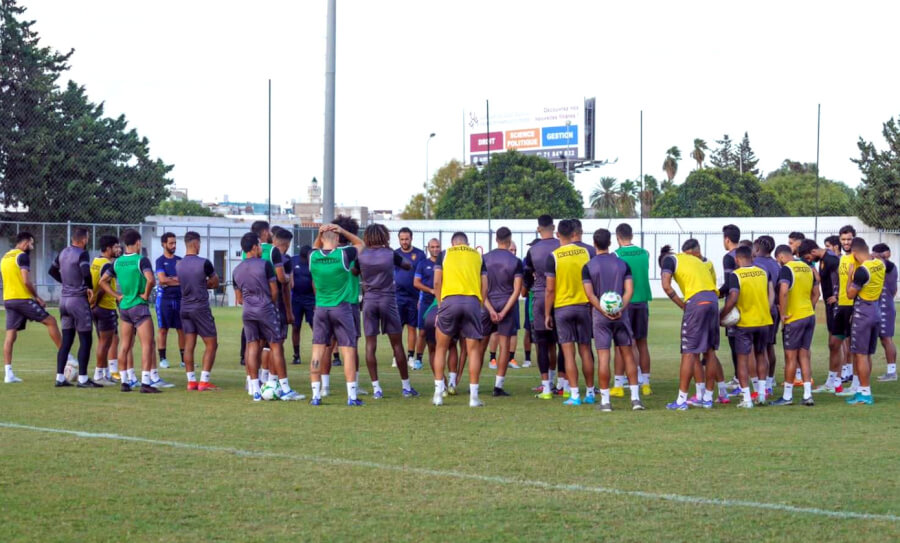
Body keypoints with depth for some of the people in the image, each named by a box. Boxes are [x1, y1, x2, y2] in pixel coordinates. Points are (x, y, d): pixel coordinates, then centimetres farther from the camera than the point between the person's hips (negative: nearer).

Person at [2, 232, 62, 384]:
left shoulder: (5, 257, 18)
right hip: (22, 299, -8)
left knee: (10, 336, 3)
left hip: (8, 300, 8)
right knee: (50, 321, 3)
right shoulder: (22, 256, -9)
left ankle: (8, 374, -2)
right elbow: (26, 281, -17)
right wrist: (37, 297, -6)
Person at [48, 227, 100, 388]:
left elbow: (52, 271, 21)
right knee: (85, 340, -1)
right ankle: (82, 379, -2)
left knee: (66, 340, 12)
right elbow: (86, 273, -30)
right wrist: (90, 288, -13)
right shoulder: (82, 254, -14)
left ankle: (60, 378, 12)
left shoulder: (63, 253, 9)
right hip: (78, 300, -8)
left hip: (64, 299, 8)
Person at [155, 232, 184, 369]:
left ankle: (184, 359, 7)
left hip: (179, 298, 4)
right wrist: (179, 281, -3)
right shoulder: (160, 261, -1)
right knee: (163, 329, 1)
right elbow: (162, 279, -12)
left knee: (182, 329, 3)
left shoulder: (179, 260, 12)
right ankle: (162, 359, 6)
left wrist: (171, 279, -10)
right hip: (164, 298, -4)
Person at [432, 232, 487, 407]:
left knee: (441, 348, 13)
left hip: (449, 300, -1)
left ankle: (438, 394, 10)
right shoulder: (478, 256, 19)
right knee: (474, 350, 5)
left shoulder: (444, 254, 15)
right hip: (473, 301, 1)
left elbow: (437, 283, 6)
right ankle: (474, 397, 2)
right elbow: (484, 287, 12)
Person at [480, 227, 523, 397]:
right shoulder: (515, 262, -4)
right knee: (504, 345, 2)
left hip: (488, 305, 2)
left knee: (481, 344, 11)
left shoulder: (485, 259, 0)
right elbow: (517, 290, -9)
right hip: (507, 305, -2)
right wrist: (504, 312, -9)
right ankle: (498, 386, -1)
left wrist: (490, 309, -6)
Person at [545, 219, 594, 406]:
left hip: (562, 308, -3)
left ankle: (574, 395, -6)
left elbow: (550, 289, -9)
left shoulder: (553, 256, -9)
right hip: (583, 306, 3)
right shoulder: (585, 253, 0)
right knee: (585, 351, 10)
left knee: (569, 353, -2)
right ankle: (590, 392, 17)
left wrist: (547, 314, 0)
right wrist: (592, 306, 18)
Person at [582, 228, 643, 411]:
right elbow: (629, 290, -4)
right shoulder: (623, 264, 5)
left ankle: (605, 400, 0)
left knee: (603, 357, -1)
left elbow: (590, 294, -10)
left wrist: (604, 311, -15)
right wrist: (621, 308, -13)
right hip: (621, 315, 2)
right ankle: (635, 397, 4)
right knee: (628, 354, 7)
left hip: (600, 315, -2)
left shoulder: (588, 267, -2)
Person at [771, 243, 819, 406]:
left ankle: (787, 396, 8)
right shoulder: (808, 268, 12)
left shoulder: (786, 269, -12)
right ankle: (808, 394, 6)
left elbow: (783, 291, -26)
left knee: (790, 357, 1)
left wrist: (782, 313, -17)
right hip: (809, 316, 7)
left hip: (794, 318, -7)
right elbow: (815, 294, 17)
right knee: (804, 356, 10)